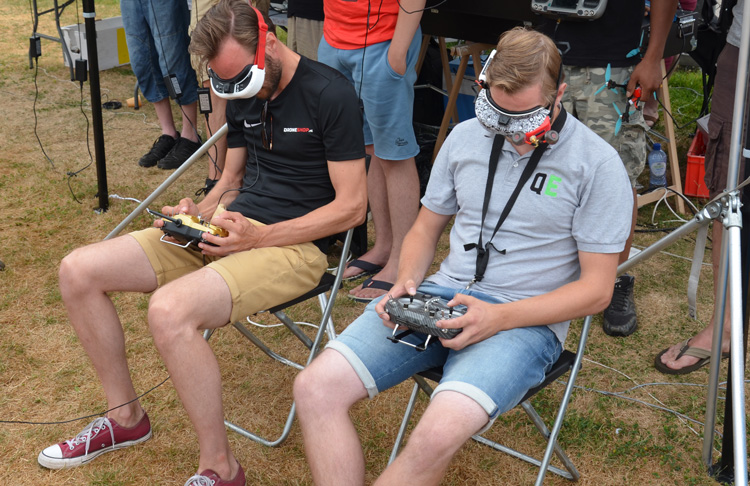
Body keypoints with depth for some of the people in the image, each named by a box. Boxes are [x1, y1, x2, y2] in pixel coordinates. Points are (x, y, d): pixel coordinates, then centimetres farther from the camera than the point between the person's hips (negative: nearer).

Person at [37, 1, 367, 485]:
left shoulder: (331, 95, -13)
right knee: (78, 271, -2)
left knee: (169, 309, -34)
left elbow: (351, 206, -14)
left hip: (296, 245, -8)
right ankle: (126, 416, 15)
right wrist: (200, 212, -1)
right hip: (233, 227, 8)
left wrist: (259, 237, -20)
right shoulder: (242, 97, 11)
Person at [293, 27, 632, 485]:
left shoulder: (598, 164, -6)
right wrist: (407, 281, -3)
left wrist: (499, 318, -18)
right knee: (316, 387, -17)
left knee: (438, 434, -33)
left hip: (525, 320, -4)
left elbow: (596, 289, -6)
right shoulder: (465, 136, 9)